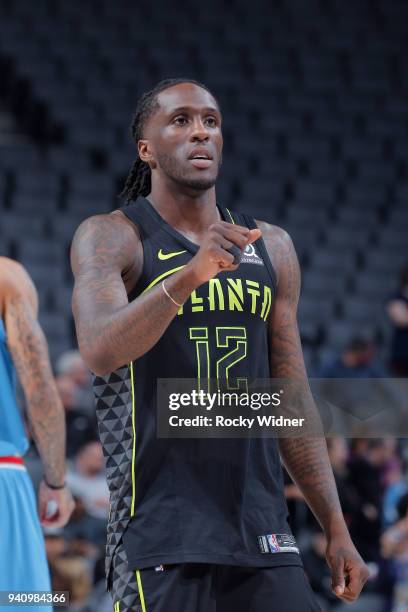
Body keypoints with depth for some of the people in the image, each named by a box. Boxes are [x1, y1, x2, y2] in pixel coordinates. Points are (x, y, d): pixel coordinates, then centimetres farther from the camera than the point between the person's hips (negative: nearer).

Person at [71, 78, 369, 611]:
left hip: (261, 526, 5)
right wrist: (189, 275, -36)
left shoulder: (271, 248, 14)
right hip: (161, 523, -5)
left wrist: (336, 528, 13)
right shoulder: (111, 238, -2)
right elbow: (99, 351, -21)